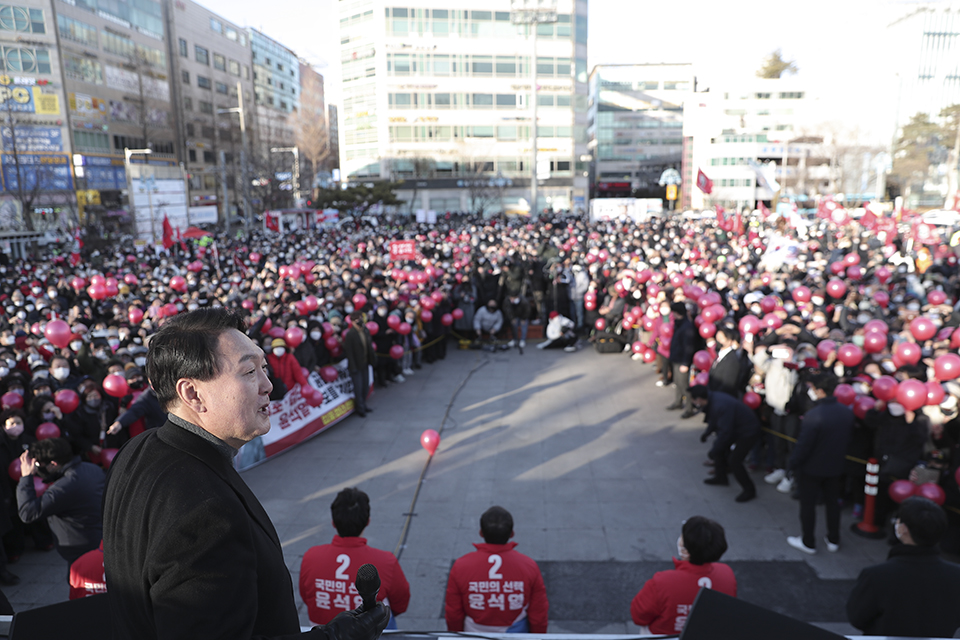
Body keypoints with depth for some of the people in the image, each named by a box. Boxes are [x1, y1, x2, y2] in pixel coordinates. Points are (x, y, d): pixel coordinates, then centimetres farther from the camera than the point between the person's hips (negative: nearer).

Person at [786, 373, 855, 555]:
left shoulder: (813, 415, -28)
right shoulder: (847, 412, -6)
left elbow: (803, 445, -24)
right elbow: (849, 439, 7)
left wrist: (793, 464, -10)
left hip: (812, 467, -6)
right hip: (836, 465, 6)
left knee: (808, 504, 9)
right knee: (832, 502, 21)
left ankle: (808, 542, 21)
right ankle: (833, 540, 33)